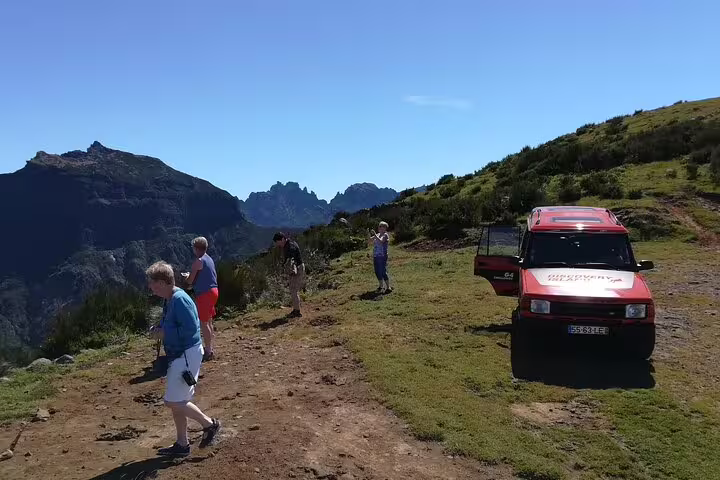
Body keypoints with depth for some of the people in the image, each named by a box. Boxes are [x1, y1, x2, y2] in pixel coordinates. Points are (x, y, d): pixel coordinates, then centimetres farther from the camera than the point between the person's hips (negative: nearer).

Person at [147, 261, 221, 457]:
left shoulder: (179, 299, -20)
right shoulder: (172, 299, 11)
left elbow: (191, 328, -26)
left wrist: (164, 333, -17)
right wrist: (159, 329, 5)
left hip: (187, 355, -10)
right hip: (179, 355, 10)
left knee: (174, 402, -6)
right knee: (176, 401, 15)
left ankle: (209, 424, 8)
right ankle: (182, 444, 25)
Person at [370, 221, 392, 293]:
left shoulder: (385, 235, -7)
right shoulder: (378, 234, 14)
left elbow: (381, 241, -23)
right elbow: (371, 239, 12)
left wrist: (375, 235, -27)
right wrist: (371, 235, -4)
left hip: (382, 256, -8)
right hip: (375, 256, 8)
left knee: (383, 272, -10)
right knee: (377, 272, 12)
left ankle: (388, 287, -3)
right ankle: (381, 286, 24)